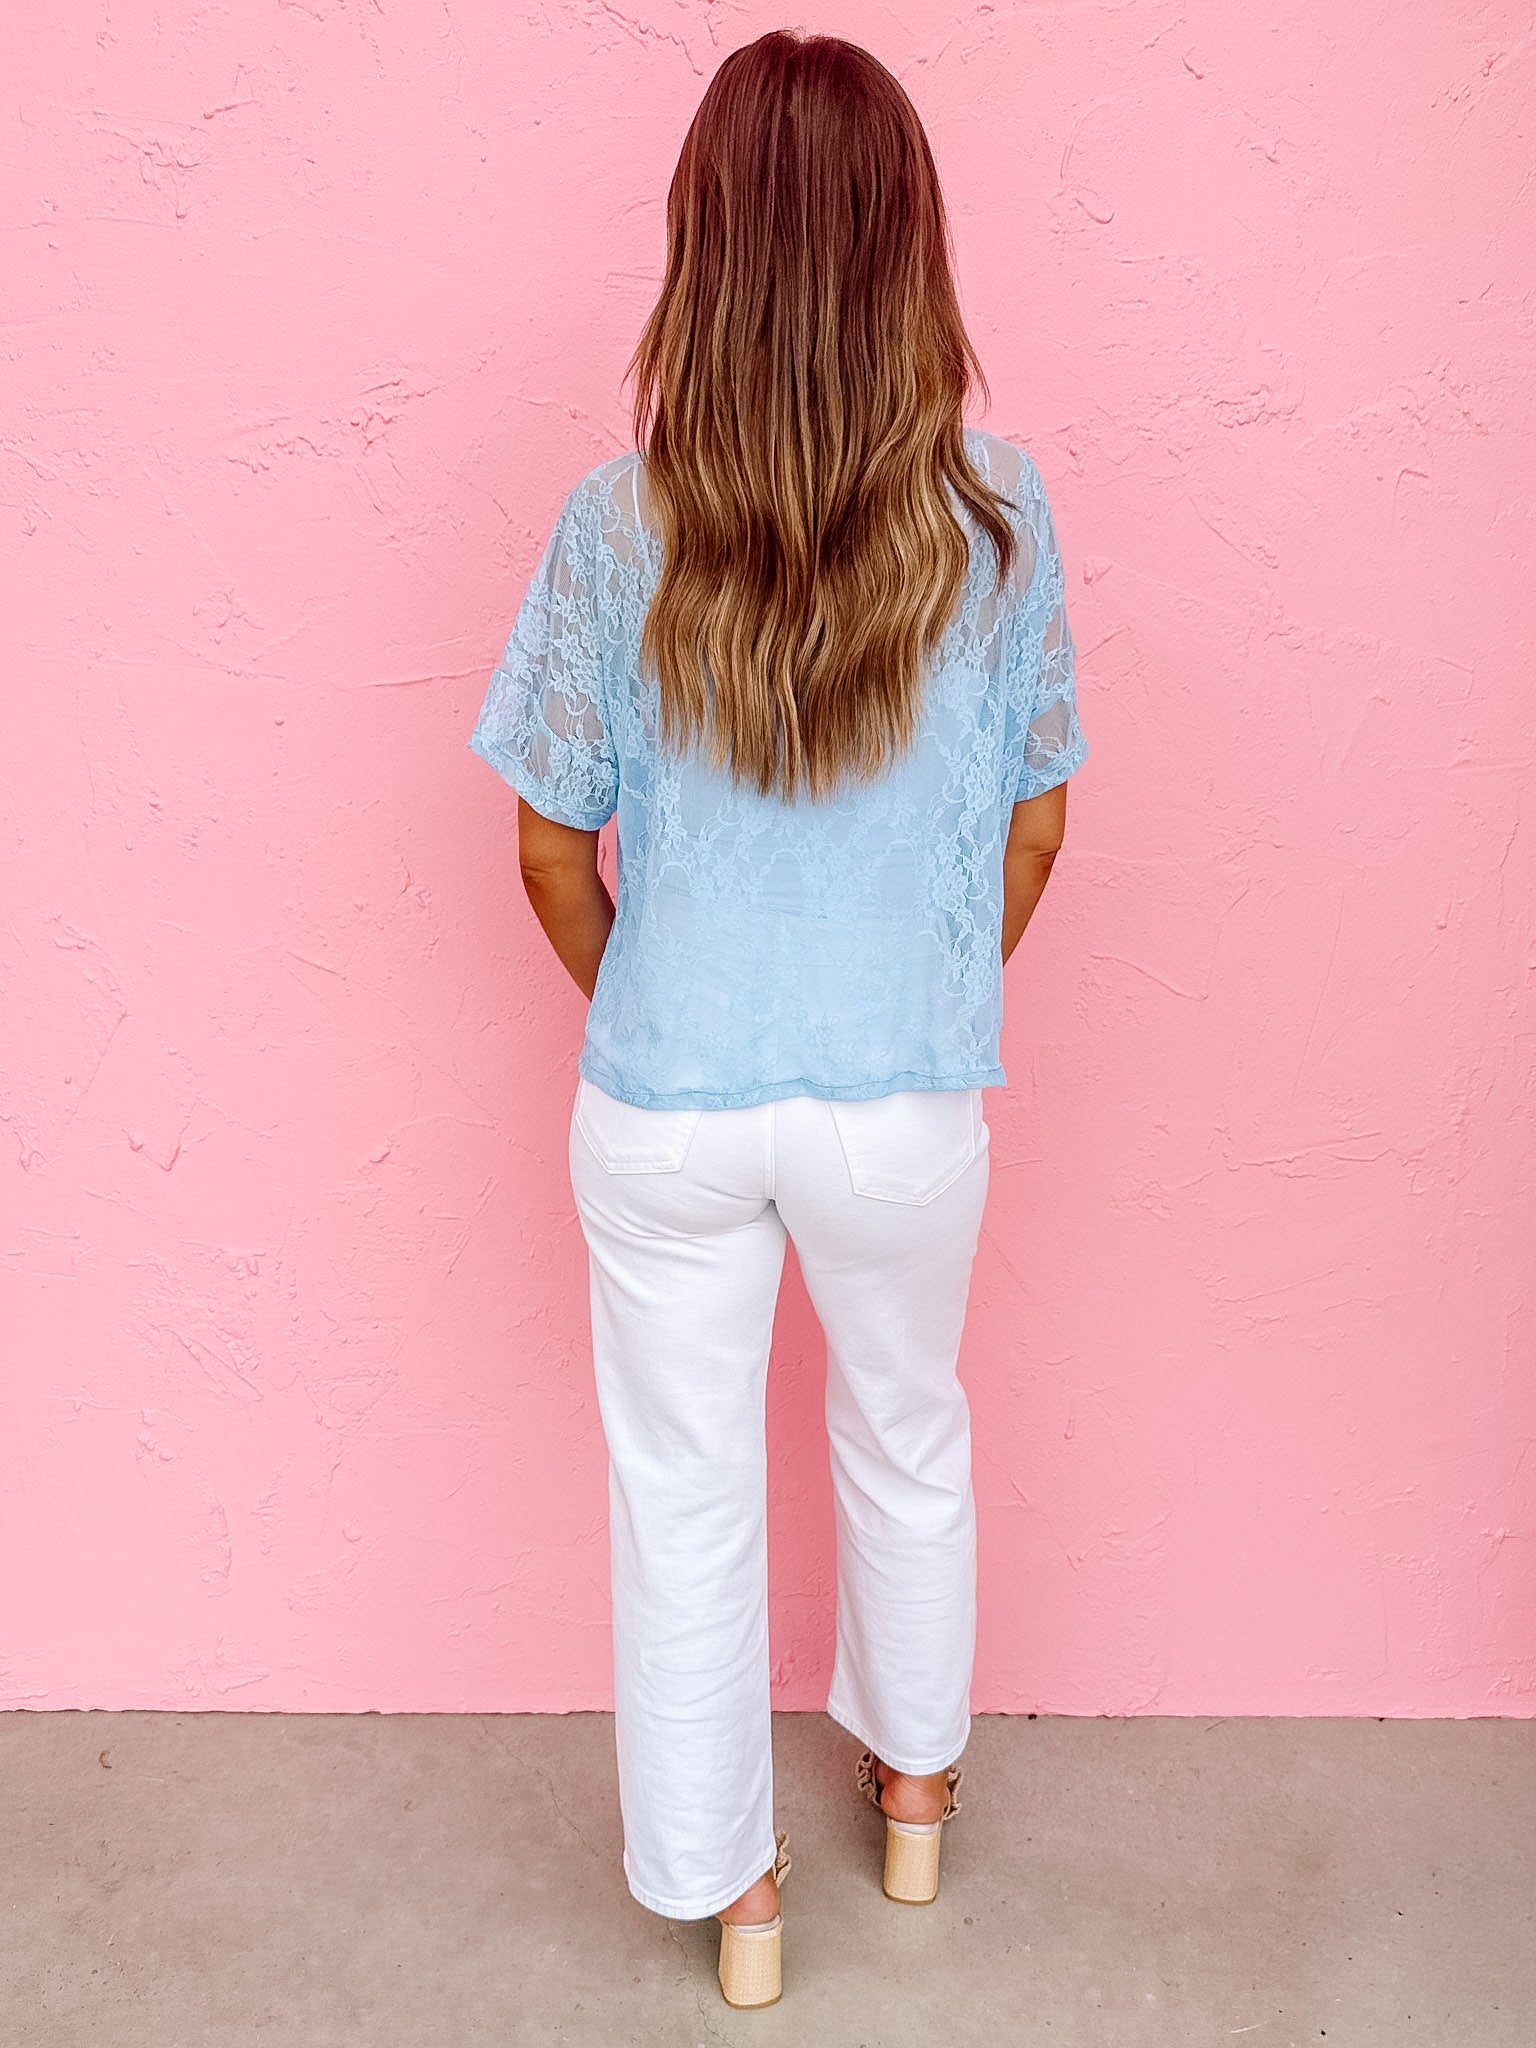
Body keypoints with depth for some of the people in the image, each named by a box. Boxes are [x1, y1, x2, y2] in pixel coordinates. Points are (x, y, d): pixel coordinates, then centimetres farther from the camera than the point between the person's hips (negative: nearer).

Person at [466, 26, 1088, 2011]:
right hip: (908, 1104, 1)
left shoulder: (617, 525, -13)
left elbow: (553, 848, -6)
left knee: (683, 1494, 19)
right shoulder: (999, 511, -11)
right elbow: (1034, 827, -2)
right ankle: (916, 1783, 51)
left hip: (666, 1110, -1)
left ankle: (725, 1883, 40)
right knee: (908, 1439, 27)